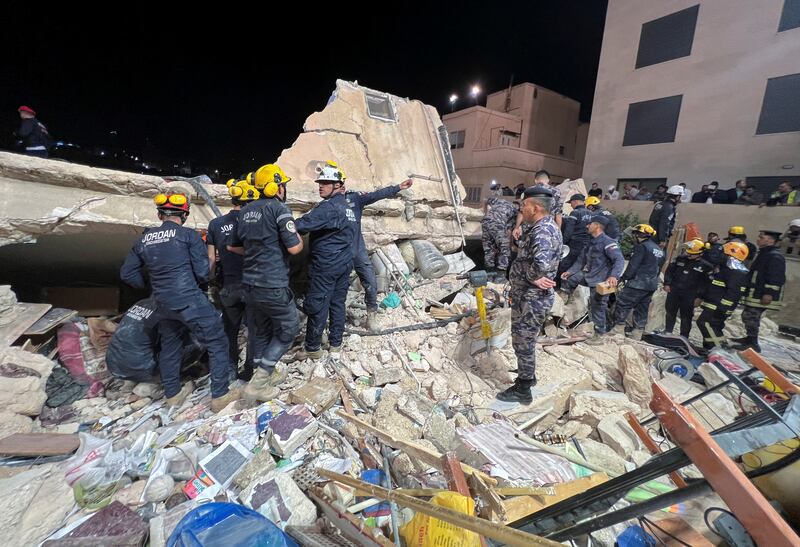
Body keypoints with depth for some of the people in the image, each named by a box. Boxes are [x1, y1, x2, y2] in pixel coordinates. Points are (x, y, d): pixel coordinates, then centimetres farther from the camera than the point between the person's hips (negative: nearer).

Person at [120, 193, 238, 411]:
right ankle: (220, 396, 6)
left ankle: (173, 394, 38)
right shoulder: (189, 235, -9)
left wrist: (150, 286, 24)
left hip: (163, 304, 7)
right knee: (217, 343, 3)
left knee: (169, 345, 24)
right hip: (190, 301, -7)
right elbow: (202, 273, -11)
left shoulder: (144, 239, 7)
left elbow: (127, 272, 13)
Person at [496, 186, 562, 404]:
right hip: (528, 296, 10)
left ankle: (523, 391, 20)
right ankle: (528, 376, 44)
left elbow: (541, 264, -41)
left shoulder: (542, 231, -24)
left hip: (531, 298, -10)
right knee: (525, 341, 25)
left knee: (523, 343, 4)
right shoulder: (544, 227, 11)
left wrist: (532, 277, -21)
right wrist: (532, 276, -5)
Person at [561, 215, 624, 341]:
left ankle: (598, 334, 15)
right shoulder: (592, 242, 13)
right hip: (589, 275, 9)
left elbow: (620, 260, -26)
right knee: (570, 279, 6)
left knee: (597, 308, 0)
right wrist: (570, 271, 12)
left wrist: (614, 276, -41)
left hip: (600, 281, -9)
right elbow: (582, 259, 19)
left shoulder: (607, 242, -17)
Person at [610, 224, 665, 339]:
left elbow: (633, 266, -16)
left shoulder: (642, 247, -11)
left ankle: (618, 329, -5)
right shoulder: (659, 250, 18)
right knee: (642, 309, 12)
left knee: (623, 304, -4)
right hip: (652, 285, 9)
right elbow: (658, 269, 22)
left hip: (638, 284, -9)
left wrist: (623, 278, -9)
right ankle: (637, 335, 17)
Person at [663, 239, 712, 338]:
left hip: (689, 296, -2)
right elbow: (669, 270, 9)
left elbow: (706, 282, -3)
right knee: (670, 312, 12)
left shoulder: (705, 266, -4)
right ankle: (668, 331, 26)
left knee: (686, 316, 4)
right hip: (673, 291, 3)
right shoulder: (680, 259, 2)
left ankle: (684, 336, 14)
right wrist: (667, 283, -1)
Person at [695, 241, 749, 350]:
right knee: (709, 326, 12)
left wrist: (722, 308, -27)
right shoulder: (725, 267, 18)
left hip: (719, 307, -10)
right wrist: (700, 296, 22)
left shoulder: (738, 272, -16)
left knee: (705, 323, -17)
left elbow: (733, 293, -24)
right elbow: (710, 284, 23)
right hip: (712, 304, 10)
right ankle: (708, 349, 20)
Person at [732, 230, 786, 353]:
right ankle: (750, 338, 29)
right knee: (748, 316, 17)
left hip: (761, 296, -11)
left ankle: (753, 344, -2)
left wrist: (769, 293, -25)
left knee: (751, 317, -9)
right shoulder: (764, 254, 19)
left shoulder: (775, 256, -14)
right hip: (755, 294, 11)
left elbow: (776, 278, -21)